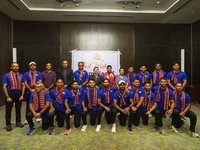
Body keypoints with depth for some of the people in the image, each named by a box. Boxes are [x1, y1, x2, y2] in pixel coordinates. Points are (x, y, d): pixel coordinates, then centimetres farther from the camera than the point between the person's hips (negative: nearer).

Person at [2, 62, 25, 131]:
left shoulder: (21, 76, 7)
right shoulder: (6, 75, -2)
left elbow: (23, 85, 6)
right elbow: (4, 86, -6)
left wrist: (22, 95, -3)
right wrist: (7, 97, -12)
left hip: (19, 93, 3)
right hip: (10, 93, -2)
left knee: (18, 109, 13)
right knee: (8, 109, 5)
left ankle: (18, 122, 28)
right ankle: (8, 124, 20)